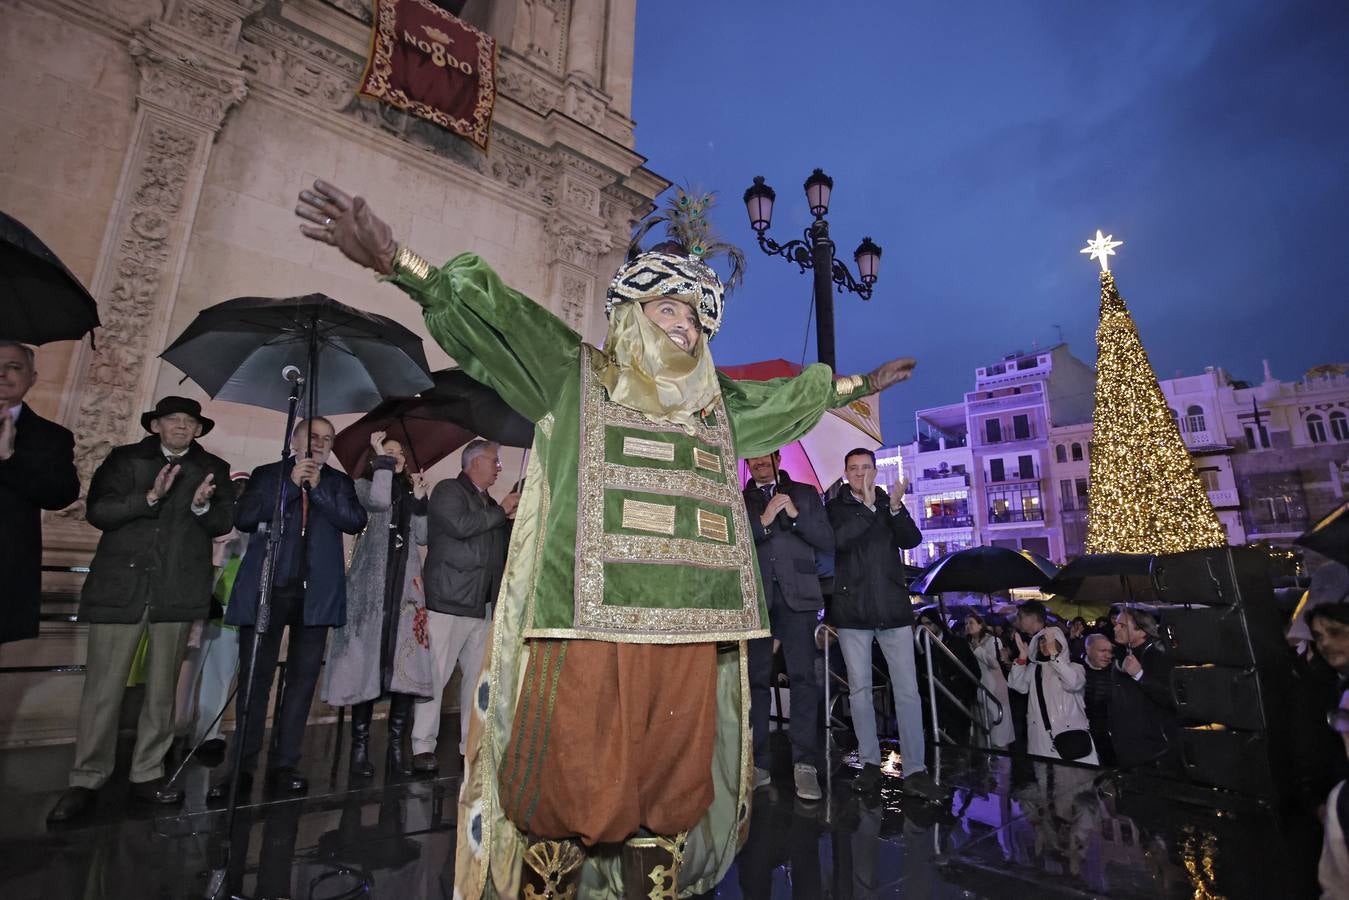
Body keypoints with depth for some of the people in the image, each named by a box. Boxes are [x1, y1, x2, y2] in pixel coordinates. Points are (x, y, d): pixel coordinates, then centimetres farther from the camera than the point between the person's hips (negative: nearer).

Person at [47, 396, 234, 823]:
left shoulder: (213, 468, 8)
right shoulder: (124, 459, 6)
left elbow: (223, 523, 3)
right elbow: (97, 512, -3)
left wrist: (202, 505, -18)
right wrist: (149, 497, -18)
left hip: (177, 592, 1)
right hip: (120, 587, -1)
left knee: (162, 690, 9)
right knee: (102, 689, 1)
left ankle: (147, 775, 21)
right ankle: (86, 781, 16)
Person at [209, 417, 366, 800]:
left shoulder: (339, 482, 13)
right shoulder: (267, 474, 11)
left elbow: (355, 521, -2)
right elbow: (244, 519, -3)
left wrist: (318, 487, -8)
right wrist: (291, 484, -9)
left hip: (316, 594, 1)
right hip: (265, 590, -1)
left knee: (303, 679, 5)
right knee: (254, 678, 3)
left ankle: (284, 765, 15)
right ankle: (242, 768, 14)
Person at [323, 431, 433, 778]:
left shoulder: (408, 492, 20)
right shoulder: (364, 485, 10)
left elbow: (422, 537, 9)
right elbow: (379, 501, -15)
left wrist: (419, 498, 1)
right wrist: (381, 458, -7)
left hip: (406, 585, 3)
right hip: (371, 585, -3)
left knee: (406, 665, -5)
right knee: (368, 661, -5)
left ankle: (397, 746, 2)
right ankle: (360, 746, 5)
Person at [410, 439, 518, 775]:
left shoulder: (489, 503, 21)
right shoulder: (448, 490, -1)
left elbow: (503, 544, 27)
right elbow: (459, 526, -19)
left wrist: (514, 517, 9)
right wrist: (501, 511, -10)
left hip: (484, 606, 7)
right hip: (449, 601, -7)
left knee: (478, 676, 8)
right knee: (435, 675, -2)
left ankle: (472, 745, 16)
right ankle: (423, 747, 8)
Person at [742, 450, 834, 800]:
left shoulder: (804, 493, 14)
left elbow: (827, 543, 7)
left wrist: (796, 514, -7)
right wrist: (763, 520, -11)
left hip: (797, 597, -1)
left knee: (803, 677, -6)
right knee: (756, 680, 3)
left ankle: (805, 765, 0)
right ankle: (759, 764, 11)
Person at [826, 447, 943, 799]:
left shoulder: (890, 503, 12)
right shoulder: (836, 507, 4)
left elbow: (912, 540, 0)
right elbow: (839, 540, -14)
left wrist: (895, 509, -17)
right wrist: (868, 507, -21)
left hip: (892, 606, 2)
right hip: (853, 609, -1)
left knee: (907, 689, -2)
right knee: (859, 689, 6)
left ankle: (915, 770, 3)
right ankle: (870, 763, 17)